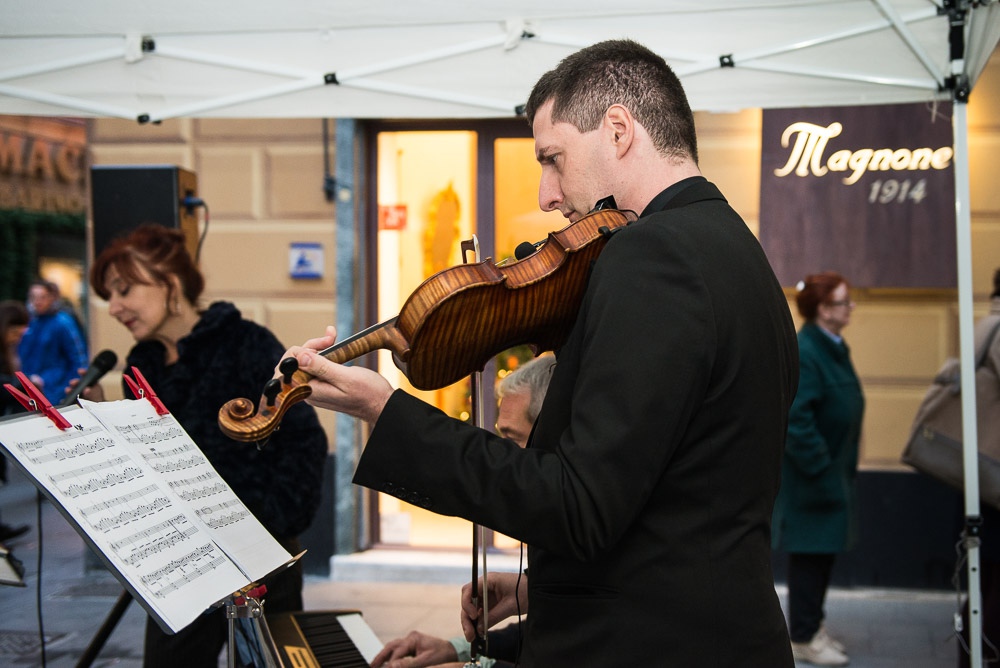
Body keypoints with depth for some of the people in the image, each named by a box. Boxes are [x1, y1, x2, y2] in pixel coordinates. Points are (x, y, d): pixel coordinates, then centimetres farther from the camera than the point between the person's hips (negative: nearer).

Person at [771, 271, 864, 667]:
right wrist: (820, 468, -22)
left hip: (834, 472, 9)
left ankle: (812, 626, 29)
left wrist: (845, 468, 15)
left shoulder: (834, 349, 10)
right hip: (810, 475, -9)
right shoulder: (803, 353, -21)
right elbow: (796, 421, -25)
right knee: (810, 552, 0)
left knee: (823, 551, 16)